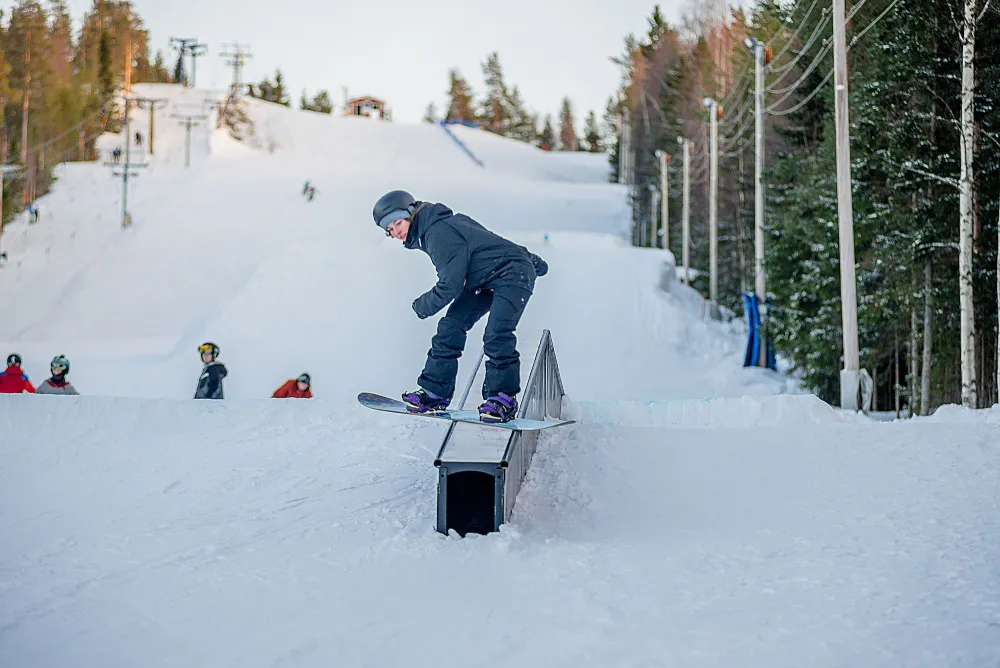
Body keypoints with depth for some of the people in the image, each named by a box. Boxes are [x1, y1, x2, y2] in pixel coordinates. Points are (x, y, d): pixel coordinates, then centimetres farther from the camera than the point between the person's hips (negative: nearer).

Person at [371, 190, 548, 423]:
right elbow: (483, 241, 18)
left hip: (513, 274, -11)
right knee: (451, 327, 0)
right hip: (485, 280, 11)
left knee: (496, 336, -26)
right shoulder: (436, 227, 9)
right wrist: (532, 262, 27)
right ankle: (435, 391, 2)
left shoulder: (439, 234, -23)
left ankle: (503, 399, -17)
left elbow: (451, 286, -25)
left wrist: (422, 306, -5)